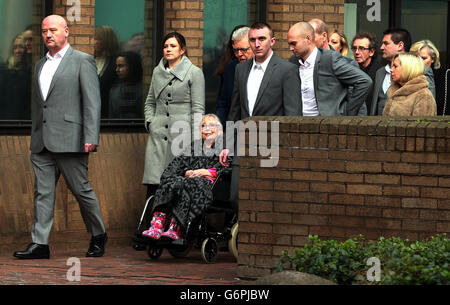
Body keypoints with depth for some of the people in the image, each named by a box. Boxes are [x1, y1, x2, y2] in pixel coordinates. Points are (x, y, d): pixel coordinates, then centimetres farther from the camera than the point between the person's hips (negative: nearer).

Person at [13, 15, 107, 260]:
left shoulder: (82, 61, -1)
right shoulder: (41, 65, 20)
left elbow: (92, 102, -7)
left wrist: (91, 138, -15)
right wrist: (34, 138, 17)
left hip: (69, 139, -6)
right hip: (42, 143, 6)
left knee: (80, 189, -1)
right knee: (42, 192, 0)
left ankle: (98, 236, 16)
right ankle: (40, 244, -3)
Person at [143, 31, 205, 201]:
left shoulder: (194, 73, 2)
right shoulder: (158, 71, 16)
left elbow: (198, 108, -1)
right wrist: (150, 122, 8)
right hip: (158, 134, 4)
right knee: (153, 187, -5)